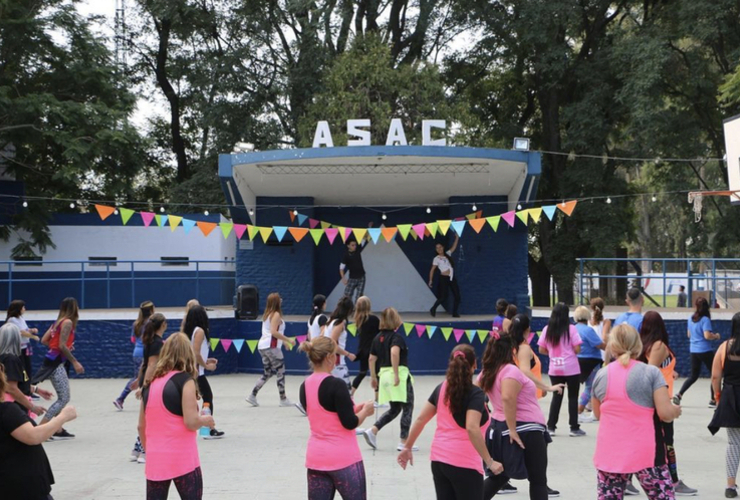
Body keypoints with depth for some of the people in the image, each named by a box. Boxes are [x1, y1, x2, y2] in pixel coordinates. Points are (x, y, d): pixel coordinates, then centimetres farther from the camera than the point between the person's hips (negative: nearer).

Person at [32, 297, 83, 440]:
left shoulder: (59, 321, 15)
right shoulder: (68, 322, -11)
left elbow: (44, 340, 12)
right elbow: (62, 346, -19)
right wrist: (75, 362, -15)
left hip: (54, 361, 10)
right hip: (56, 363, -10)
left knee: (63, 398, 14)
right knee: (64, 399, -7)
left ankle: (58, 430, 16)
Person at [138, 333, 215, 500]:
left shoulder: (150, 383, 8)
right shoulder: (184, 380, -9)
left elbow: (141, 426, 13)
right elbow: (191, 422, -16)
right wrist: (205, 420, 4)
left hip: (155, 461, 5)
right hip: (182, 459, -5)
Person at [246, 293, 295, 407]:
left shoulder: (267, 314, 16)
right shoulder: (276, 314, -11)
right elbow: (274, 332, -21)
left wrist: (284, 341, 20)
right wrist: (288, 340, -16)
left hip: (263, 346, 9)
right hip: (271, 346, -9)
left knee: (267, 373, 14)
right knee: (280, 371, 0)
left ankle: (253, 396, 9)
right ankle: (283, 399, 3)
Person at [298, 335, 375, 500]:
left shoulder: (305, 387, 4)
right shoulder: (336, 384, -18)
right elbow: (350, 423, -16)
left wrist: (355, 408, 15)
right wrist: (365, 410, 2)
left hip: (316, 458, 6)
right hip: (343, 458, -6)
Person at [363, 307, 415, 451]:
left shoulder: (378, 338, 11)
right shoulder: (396, 337, -9)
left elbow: (372, 359, 12)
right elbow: (394, 353, -27)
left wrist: (374, 377, 20)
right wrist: (396, 374, -26)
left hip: (383, 374, 7)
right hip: (400, 373, -7)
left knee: (394, 409, 18)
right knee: (407, 407, 4)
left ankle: (373, 431, 4)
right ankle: (404, 442, 4)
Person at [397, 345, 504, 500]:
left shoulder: (441, 388, 7)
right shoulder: (475, 394, -11)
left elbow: (421, 419, 8)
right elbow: (472, 429, -24)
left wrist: (407, 448, 17)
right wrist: (489, 462, -22)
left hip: (438, 459, 6)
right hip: (464, 463, -6)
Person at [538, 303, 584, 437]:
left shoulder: (547, 329, 1)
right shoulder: (571, 329, -9)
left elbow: (541, 350, 3)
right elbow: (577, 349, -11)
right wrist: (569, 350, 10)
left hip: (554, 369, 3)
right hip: (571, 369, -3)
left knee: (556, 396, 13)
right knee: (573, 397, 6)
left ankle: (551, 427, 12)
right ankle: (574, 428, 9)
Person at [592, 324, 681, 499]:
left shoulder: (601, 375, 2)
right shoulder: (651, 372, -8)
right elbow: (665, 413, -12)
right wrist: (676, 410, 8)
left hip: (609, 454, 3)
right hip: (645, 453, -3)